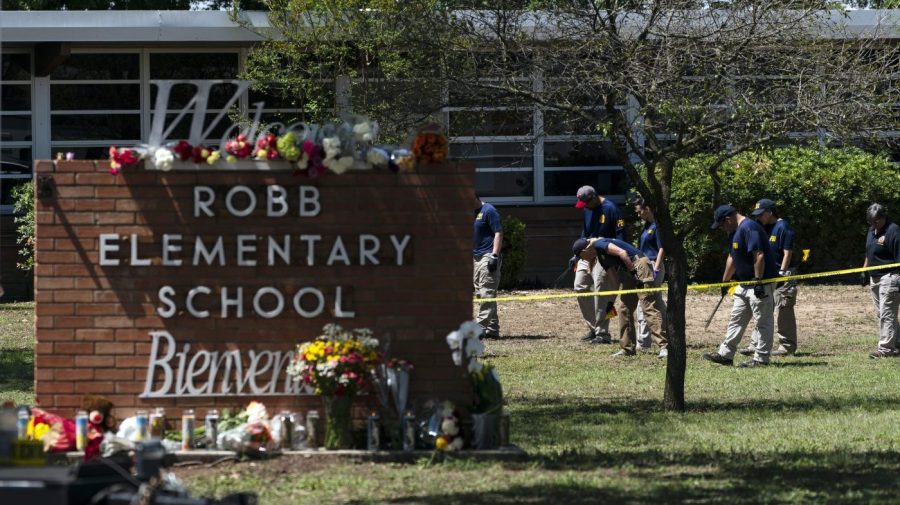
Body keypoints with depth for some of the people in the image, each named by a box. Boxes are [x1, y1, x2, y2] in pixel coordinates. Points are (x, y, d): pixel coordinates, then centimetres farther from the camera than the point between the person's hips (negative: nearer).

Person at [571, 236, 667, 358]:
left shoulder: (599, 245, -7)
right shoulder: (600, 256, 22)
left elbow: (622, 253, -19)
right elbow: (614, 277, 25)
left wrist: (633, 271, -20)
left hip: (639, 266, -10)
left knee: (648, 307, -16)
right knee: (622, 307, 11)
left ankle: (663, 346, -22)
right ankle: (627, 349, 16)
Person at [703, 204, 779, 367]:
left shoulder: (749, 228, -19)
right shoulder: (735, 231, 14)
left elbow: (759, 255, -25)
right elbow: (732, 258, 25)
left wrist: (758, 281, -27)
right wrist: (725, 282, 29)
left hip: (762, 282, -11)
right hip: (745, 284, 11)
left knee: (763, 321, -4)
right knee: (736, 320, 14)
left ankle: (761, 358, -1)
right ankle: (725, 354, 19)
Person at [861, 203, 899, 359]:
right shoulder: (872, 230, 13)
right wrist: (865, 271, 21)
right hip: (875, 278, 10)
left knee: (886, 314, -9)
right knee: (880, 314, 12)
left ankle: (885, 349, -8)